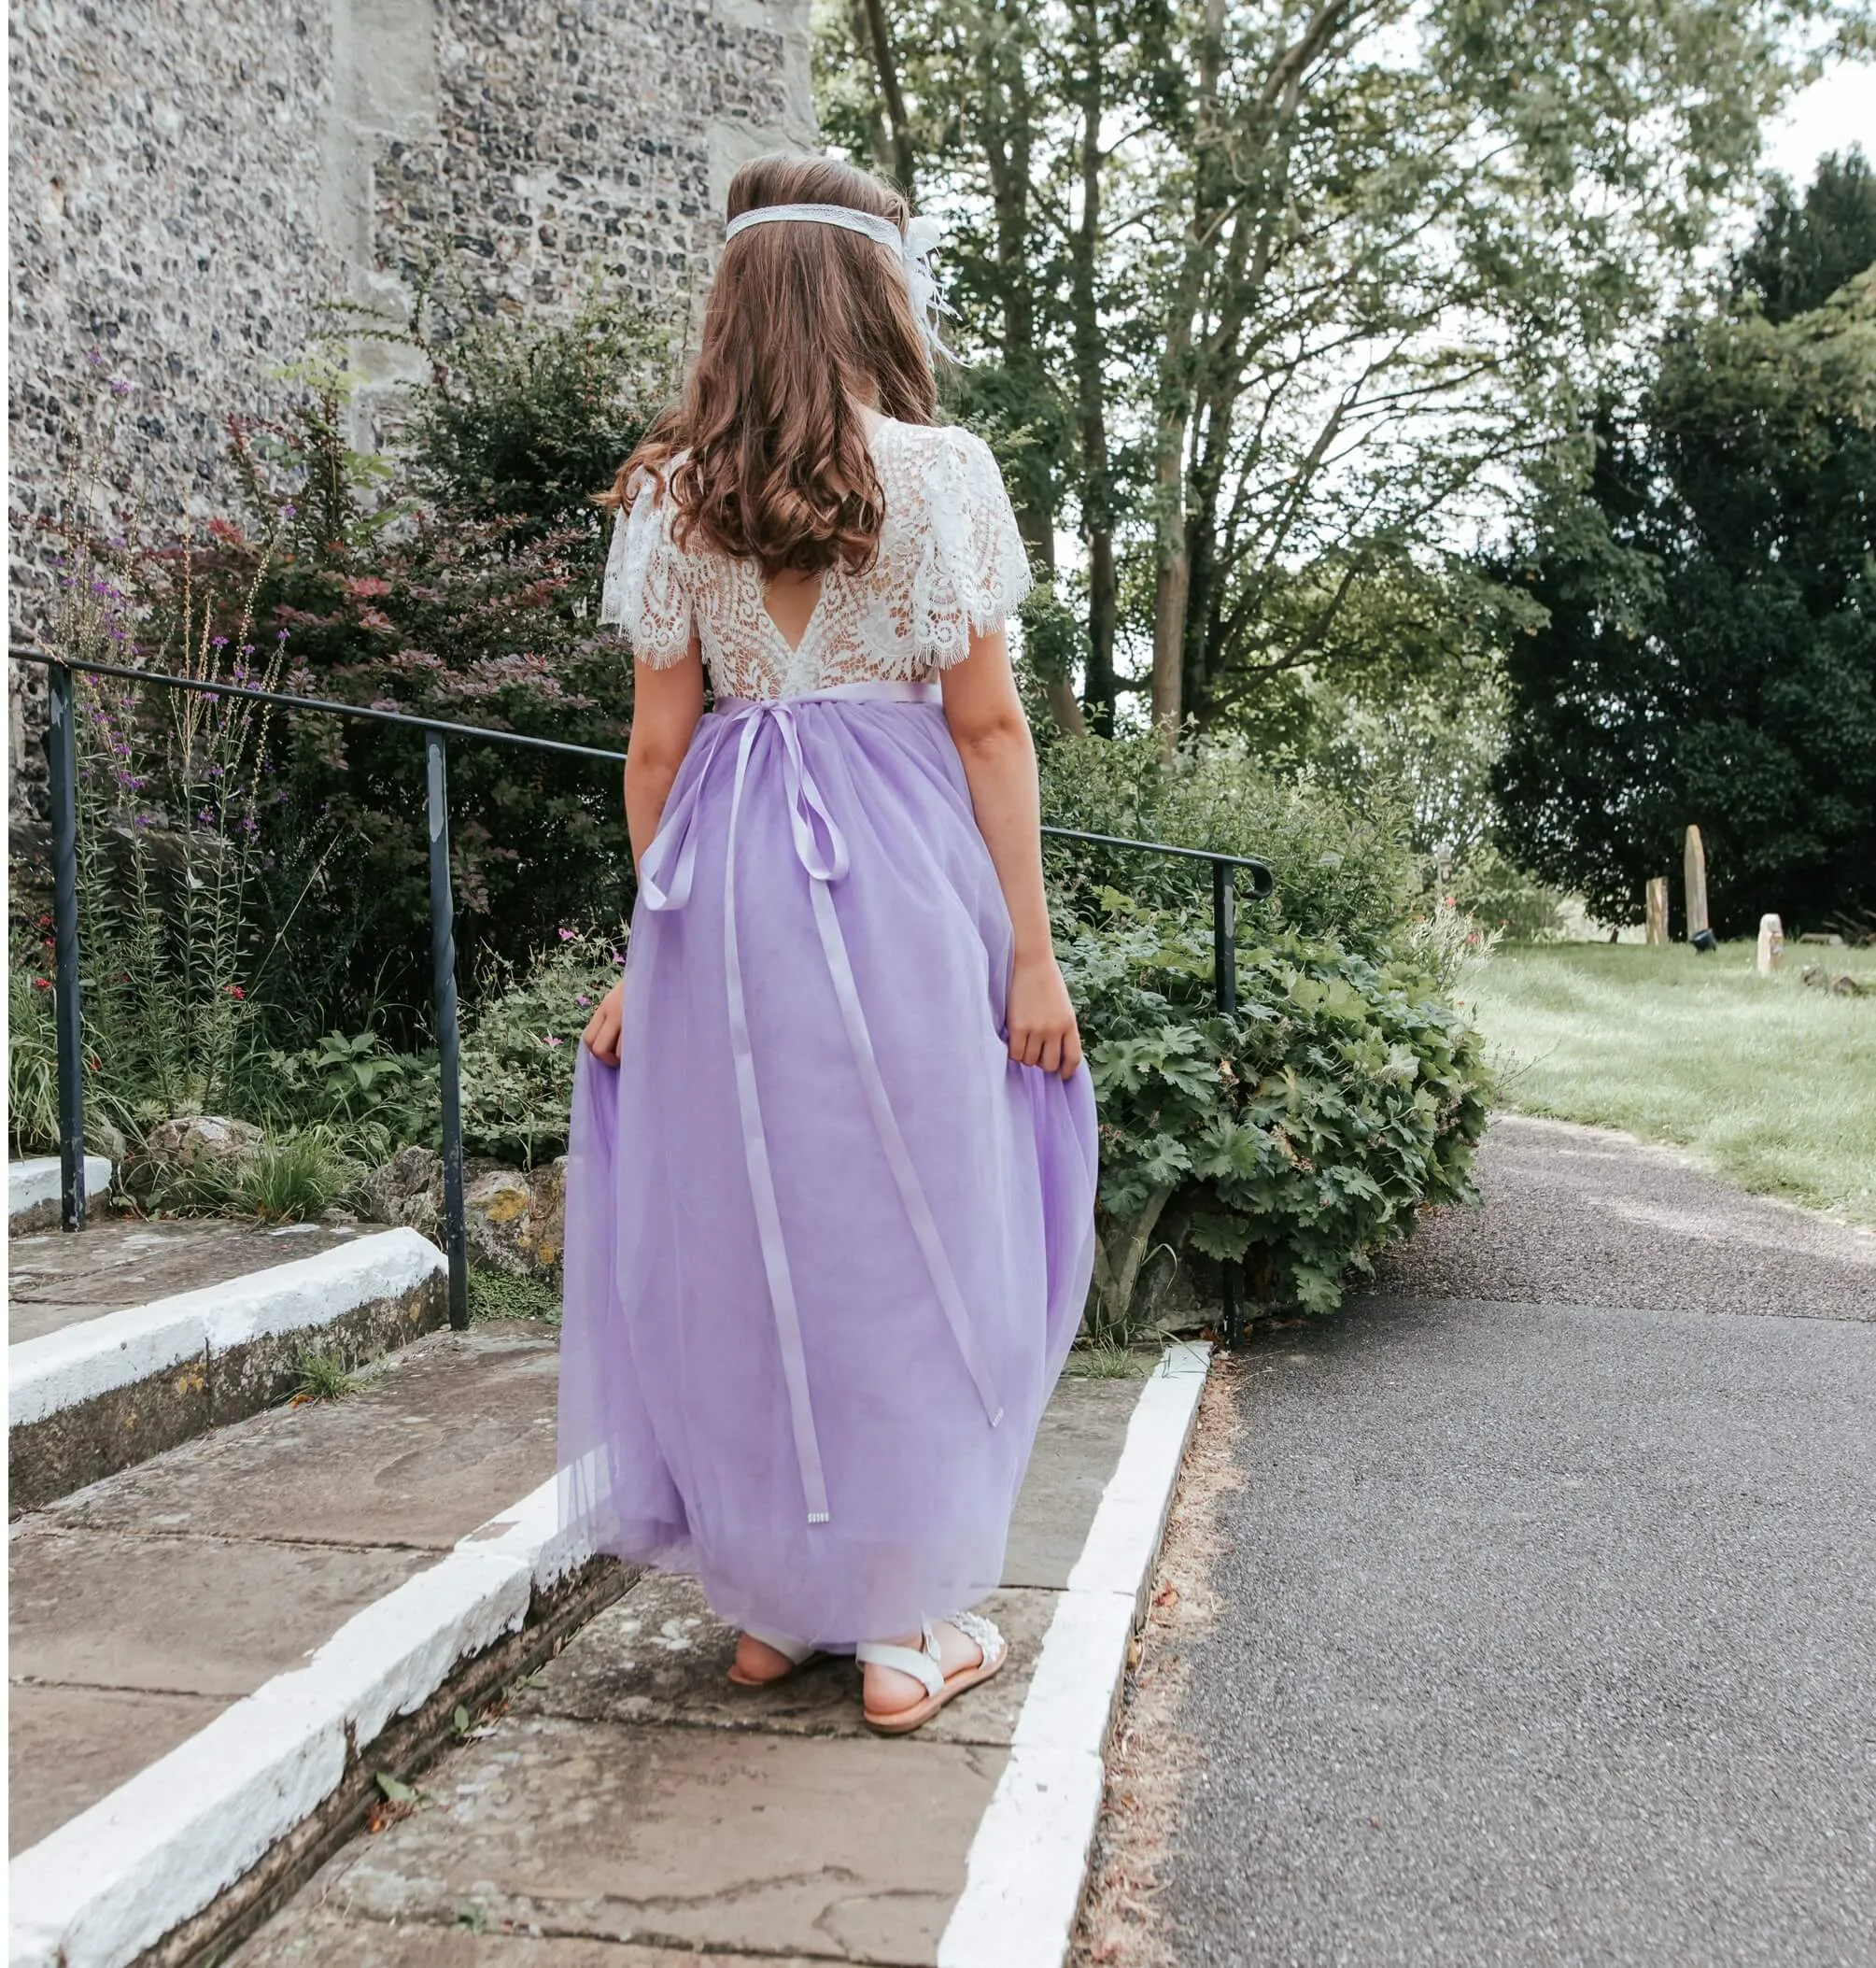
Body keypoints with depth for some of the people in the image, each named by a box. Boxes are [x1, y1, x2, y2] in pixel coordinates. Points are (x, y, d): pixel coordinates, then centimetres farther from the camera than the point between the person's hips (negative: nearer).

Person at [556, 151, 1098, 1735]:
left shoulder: (670, 492, 9)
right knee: (906, 1236, 6)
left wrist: (656, 943, 13)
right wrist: (1032, 947, 0)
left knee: (741, 1232, 12)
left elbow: (660, 741, 7)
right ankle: (908, 1622, 16)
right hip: (899, 873, -3)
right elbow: (987, 726, -3)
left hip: (721, 882, 3)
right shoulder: (940, 472, 0)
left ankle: (770, 1601, 25)